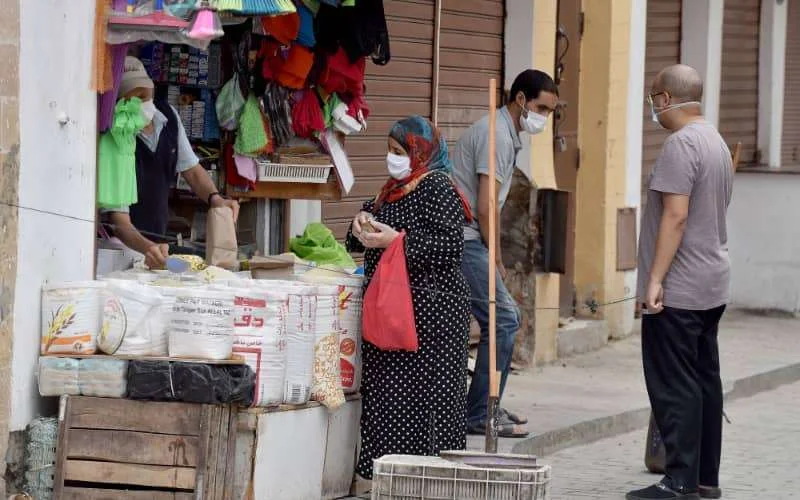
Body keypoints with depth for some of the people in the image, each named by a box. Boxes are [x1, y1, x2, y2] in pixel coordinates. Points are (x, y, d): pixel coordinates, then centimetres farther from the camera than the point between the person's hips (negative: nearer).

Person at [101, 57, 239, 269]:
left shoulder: (169, 116, 1)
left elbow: (191, 169, 13)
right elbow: (119, 221, -24)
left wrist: (215, 198, -8)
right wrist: (148, 248, -43)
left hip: (157, 242, 6)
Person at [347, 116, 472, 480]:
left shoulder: (438, 189, -10)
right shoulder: (395, 189, 16)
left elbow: (450, 246, -19)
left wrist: (396, 240, -21)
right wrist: (364, 222, 3)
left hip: (429, 309, -9)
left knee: (422, 392, -8)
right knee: (387, 390, 8)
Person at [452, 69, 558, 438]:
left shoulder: (507, 135, 19)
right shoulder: (497, 135, -14)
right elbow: (485, 208, -18)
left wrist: (494, 259, 16)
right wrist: (496, 260, -9)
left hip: (464, 240, 11)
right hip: (462, 239, -11)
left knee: (505, 317, 15)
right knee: (503, 320, -12)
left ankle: (485, 405, 21)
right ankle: (479, 415, -9)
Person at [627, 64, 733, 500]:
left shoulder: (681, 144, -15)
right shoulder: (716, 142, 16)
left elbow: (676, 216, -22)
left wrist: (655, 279, -21)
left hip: (678, 290, -10)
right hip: (711, 288, 10)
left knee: (674, 386, -7)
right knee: (705, 380, 12)